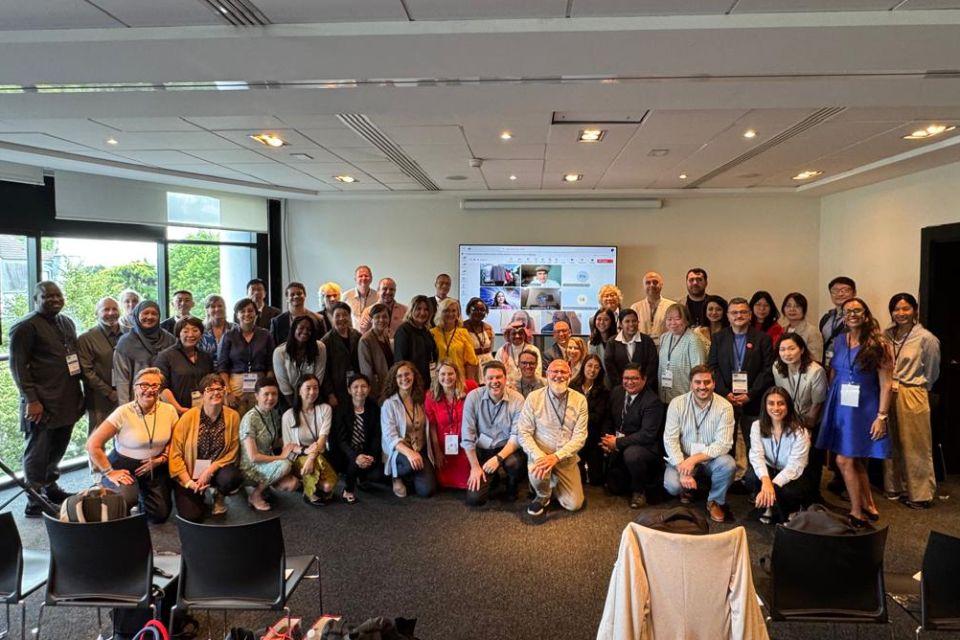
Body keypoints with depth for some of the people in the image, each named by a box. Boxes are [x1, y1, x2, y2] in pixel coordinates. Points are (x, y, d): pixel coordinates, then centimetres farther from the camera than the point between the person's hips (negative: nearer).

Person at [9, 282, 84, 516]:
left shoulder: (67, 322, 15)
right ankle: (34, 503, 13)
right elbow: (18, 366, -11)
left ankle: (51, 489, 34)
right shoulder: (25, 326, -8)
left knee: (57, 451, 18)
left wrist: (77, 395, 16)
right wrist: (31, 400, -16)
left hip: (67, 401, 7)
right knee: (37, 454, 3)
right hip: (41, 405, -7)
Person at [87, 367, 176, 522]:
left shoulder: (169, 411, -7)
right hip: (124, 466, -3)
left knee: (160, 515, -2)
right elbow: (93, 445, -15)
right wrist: (109, 473, -14)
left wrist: (162, 458, -10)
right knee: (126, 499, -33)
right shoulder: (123, 413, -18)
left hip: (155, 468, 3)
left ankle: (143, 494, 32)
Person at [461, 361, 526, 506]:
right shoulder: (473, 397, -11)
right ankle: (492, 478, 23)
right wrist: (475, 466, -11)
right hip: (482, 450, 1)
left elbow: (516, 436, -14)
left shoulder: (517, 399, -12)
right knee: (474, 499, -13)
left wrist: (498, 458, -26)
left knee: (513, 463, -35)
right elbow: (467, 435, -8)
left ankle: (512, 486, 3)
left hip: (507, 449, -1)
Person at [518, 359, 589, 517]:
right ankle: (542, 495, 3)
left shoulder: (580, 400, -4)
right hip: (540, 454, -2)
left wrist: (556, 456, -23)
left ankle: (554, 484, 30)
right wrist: (539, 456, -25)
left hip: (566, 457, 2)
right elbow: (524, 433, -9)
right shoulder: (534, 397, -8)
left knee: (574, 504, -3)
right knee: (538, 474, -34)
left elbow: (580, 436, -9)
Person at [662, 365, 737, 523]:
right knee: (672, 485, -27)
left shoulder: (724, 406, -11)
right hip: (683, 458, 0)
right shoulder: (677, 404, -9)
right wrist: (683, 470, -24)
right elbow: (670, 440, -12)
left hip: (711, 458, 0)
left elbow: (723, 444, -16)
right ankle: (687, 492, 14)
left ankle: (715, 501, 0)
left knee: (728, 465, -31)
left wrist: (694, 459, -26)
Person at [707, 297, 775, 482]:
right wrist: (726, 393, -8)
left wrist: (749, 395, -11)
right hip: (725, 399, 1)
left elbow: (767, 370, -2)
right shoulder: (719, 338, 9)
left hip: (753, 401, -1)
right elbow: (712, 368, 4)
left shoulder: (762, 339, 3)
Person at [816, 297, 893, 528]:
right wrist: (829, 404, 9)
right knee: (855, 461, 9)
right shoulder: (839, 340, 7)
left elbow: (886, 384, -9)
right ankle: (869, 507, 24)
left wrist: (881, 416, -13)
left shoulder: (879, 344, -7)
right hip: (840, 405, 5)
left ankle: (857, 513, 9)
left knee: (845, 461, -5)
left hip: (863, 407, -5)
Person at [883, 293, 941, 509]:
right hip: (888, 394, 5)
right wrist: (888, 384, 2)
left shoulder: (926, 338, -9)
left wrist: (912, 386, 9)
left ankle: (920, 494, 14)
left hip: (912, 396, -4)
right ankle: (894, 486, 26)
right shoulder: (886, 335, 4)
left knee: (915, 446, 3)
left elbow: (932, 372, 3)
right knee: (892, 443, 13)